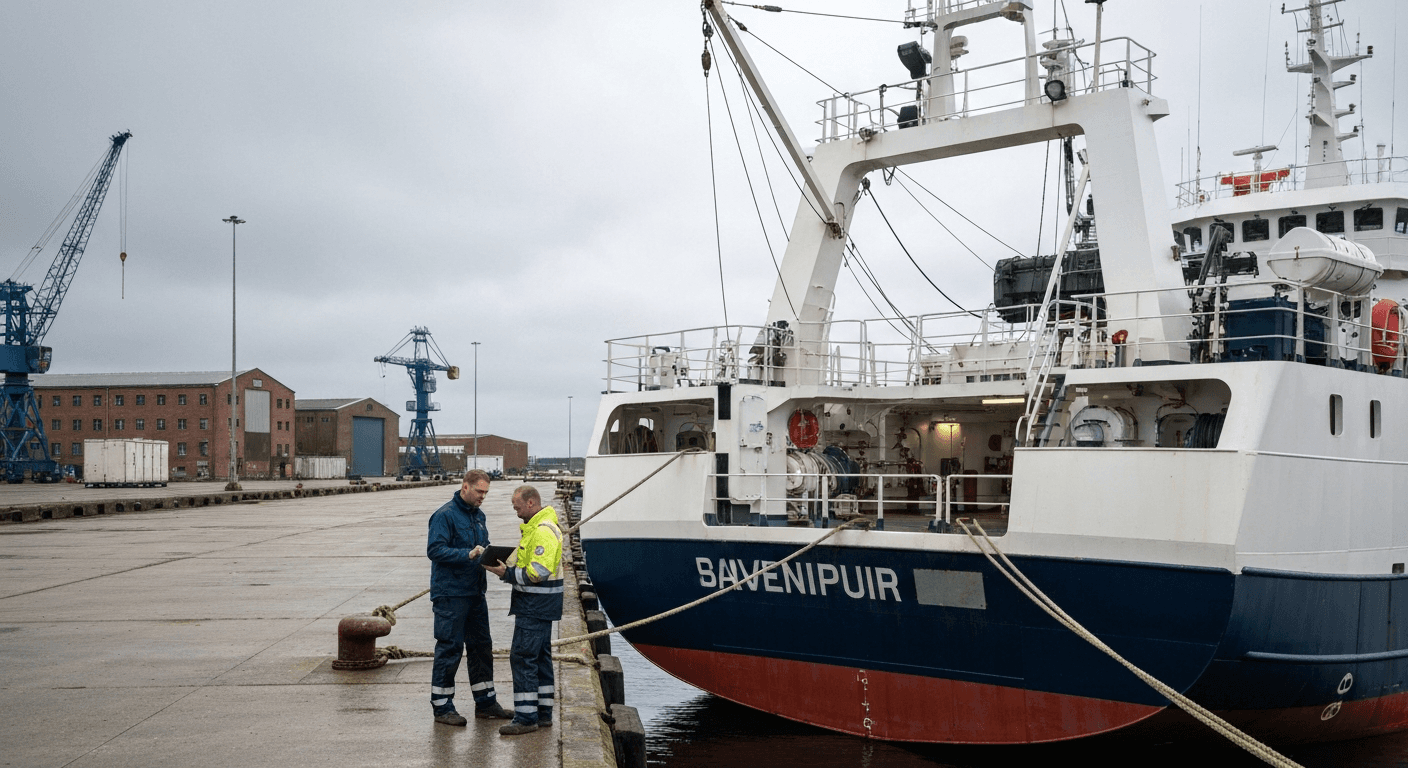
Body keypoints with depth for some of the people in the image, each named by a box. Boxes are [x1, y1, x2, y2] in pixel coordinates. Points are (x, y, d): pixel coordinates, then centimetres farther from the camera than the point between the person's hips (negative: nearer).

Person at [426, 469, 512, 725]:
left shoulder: (478, 515, 14)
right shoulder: (445, 515, -12)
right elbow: (434, 549, -20)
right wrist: (468, 554, -28)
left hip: (475, 592, 8)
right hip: (450, 594, -8)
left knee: (482, 647, 13)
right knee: (449, 649, -3)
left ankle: (485, 702, 23)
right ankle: (442, 707, 7)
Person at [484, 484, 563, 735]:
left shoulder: (544, 531, -20)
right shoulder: (535, 526, 15)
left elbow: (538, 572, -26)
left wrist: (507, 573, -18)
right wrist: (508, 568, 9)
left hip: (535, 604, -11)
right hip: (539, 604, 11)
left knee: (522, 656, -9)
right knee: (539, 655, 15)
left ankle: (526, 717, -6)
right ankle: (543, 712, 22)